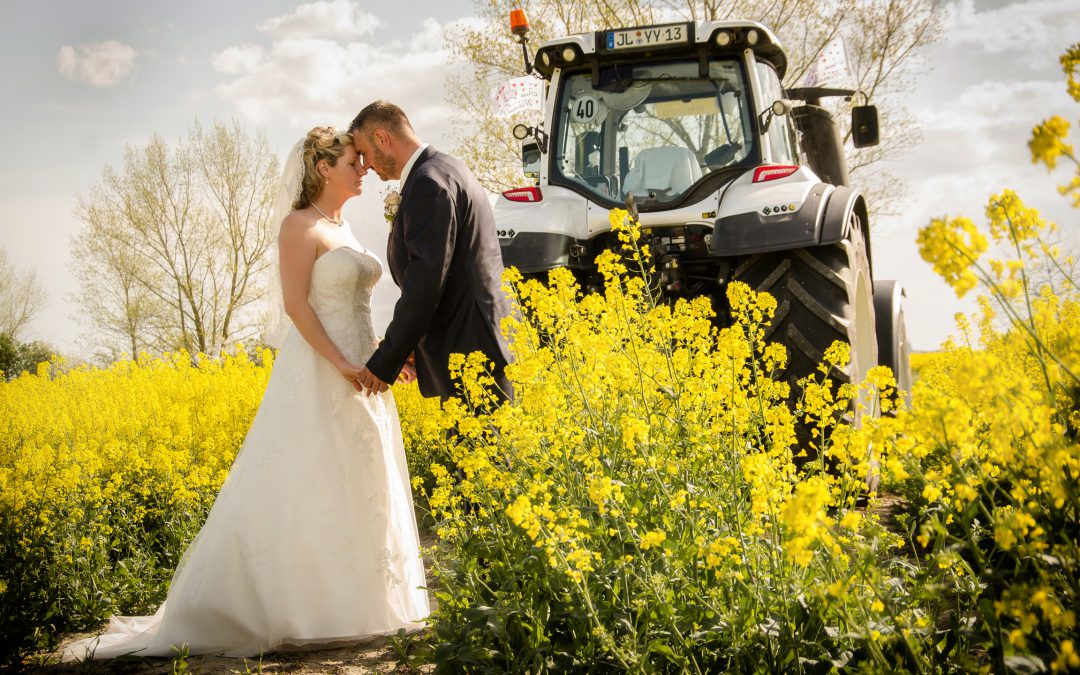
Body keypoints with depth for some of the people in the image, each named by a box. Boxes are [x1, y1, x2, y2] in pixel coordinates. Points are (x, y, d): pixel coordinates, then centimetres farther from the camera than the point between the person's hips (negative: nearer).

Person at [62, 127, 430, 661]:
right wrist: (342, 364, -23)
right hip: (318, 376, -9)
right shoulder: (300, 225, -8)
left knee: (359, 489, 10)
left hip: (360, 370, 9)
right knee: (308, 491, -8)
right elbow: (296, 304, -16)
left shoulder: (342, 227, 17)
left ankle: (358, 603, 18)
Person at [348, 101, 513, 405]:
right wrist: (415, 344, 17)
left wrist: (384, 363, -14)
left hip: (470, 354, -10)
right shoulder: (448, 169, 18)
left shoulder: (429, 181, -14)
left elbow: (426, 282, -20)